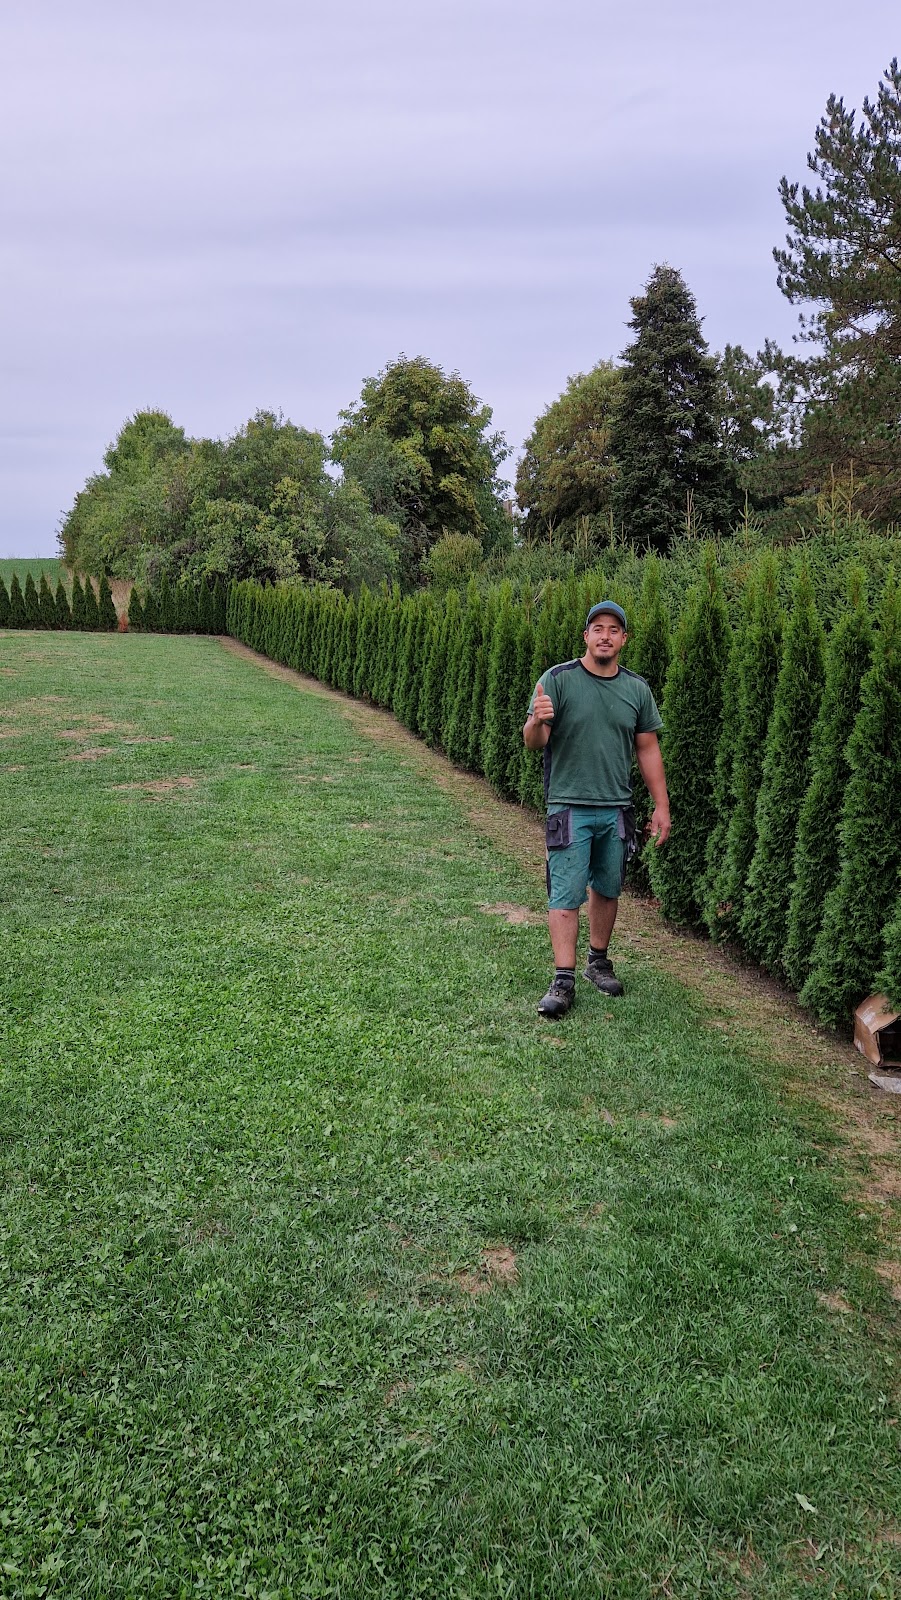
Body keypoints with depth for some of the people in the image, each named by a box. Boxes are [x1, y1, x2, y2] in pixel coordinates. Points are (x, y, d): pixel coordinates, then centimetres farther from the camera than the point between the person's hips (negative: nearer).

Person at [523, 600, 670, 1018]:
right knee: (566, 895, -5)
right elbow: (533, 743, -9)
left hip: (617, 808, 4)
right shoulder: (558, 679, -6)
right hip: (569, 806, -4)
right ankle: (563, 981, -2)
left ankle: (598, 961, 30)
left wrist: (661, 806, 7)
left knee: (607, 889, 13)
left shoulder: (637, 689, 6)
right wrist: (537, 720, -33)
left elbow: (648, 749, 11)